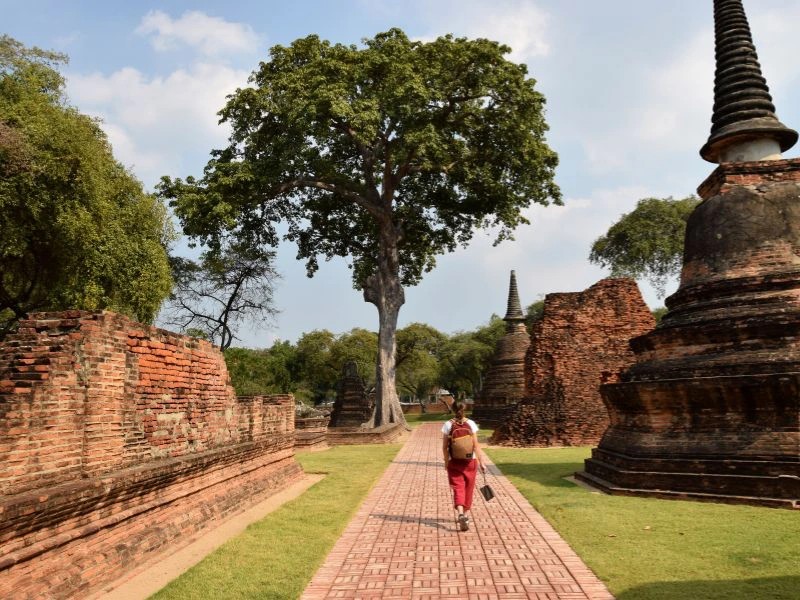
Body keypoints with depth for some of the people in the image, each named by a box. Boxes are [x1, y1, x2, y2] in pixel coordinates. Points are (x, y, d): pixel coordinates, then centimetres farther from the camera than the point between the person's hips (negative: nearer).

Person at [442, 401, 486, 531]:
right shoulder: (471, 424, -7)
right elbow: (475, 445, -8)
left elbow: (445, 447, -4)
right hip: (470, 461, 1)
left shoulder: (448, 425, -7)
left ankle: (461, 514, -22)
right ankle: (466, 514, 27)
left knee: (458, 488, 0)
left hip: (454, 462, -1)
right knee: (468, 488, 17)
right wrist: (481, 462, -3)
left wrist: (446, 461, 10)